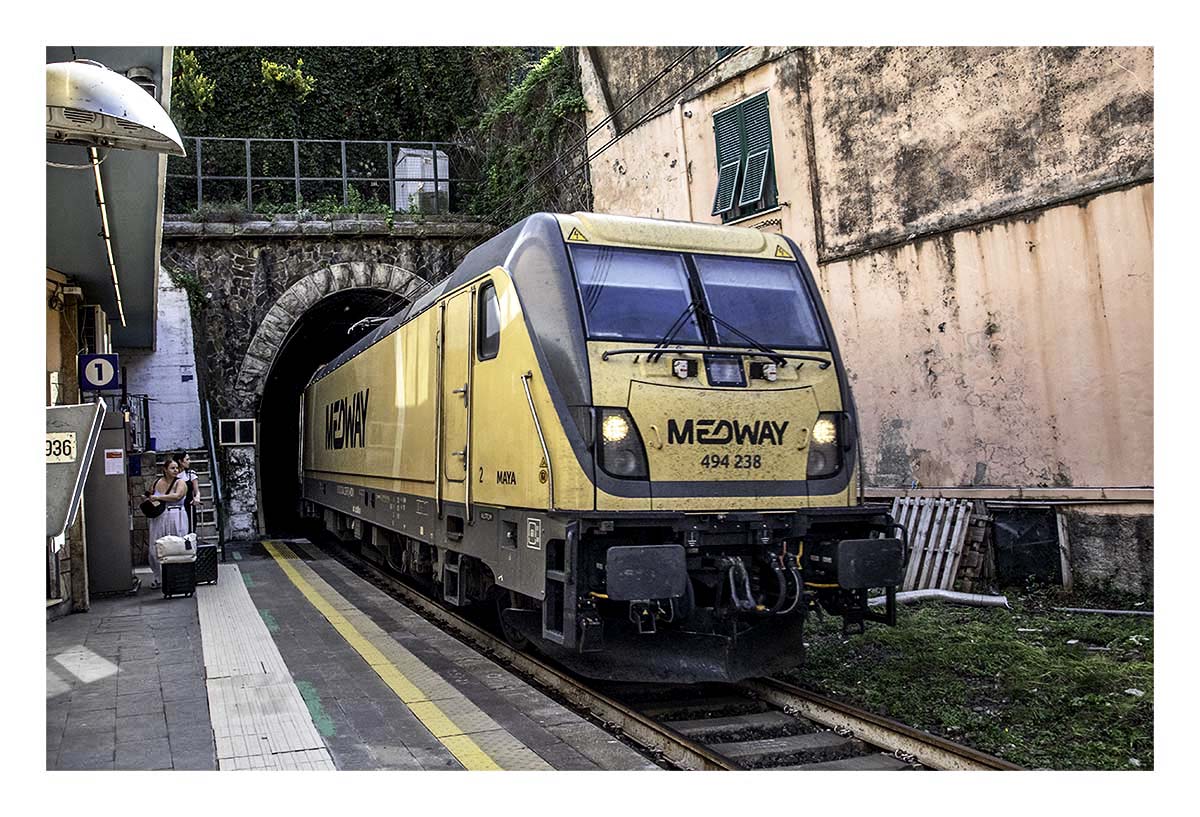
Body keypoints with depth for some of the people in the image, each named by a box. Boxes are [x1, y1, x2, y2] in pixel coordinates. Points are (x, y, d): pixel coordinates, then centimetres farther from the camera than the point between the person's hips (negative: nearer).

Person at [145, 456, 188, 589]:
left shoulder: (180, 483, -2)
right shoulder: (157, 482, 10)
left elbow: (177, 496, -21)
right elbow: (149, 495, 26)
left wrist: (157, 497, -15)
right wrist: (149, 500, 3)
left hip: (175, 519, -4)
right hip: (158, 519, 4)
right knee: (155, 549, 3)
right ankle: (158, 577, 16)